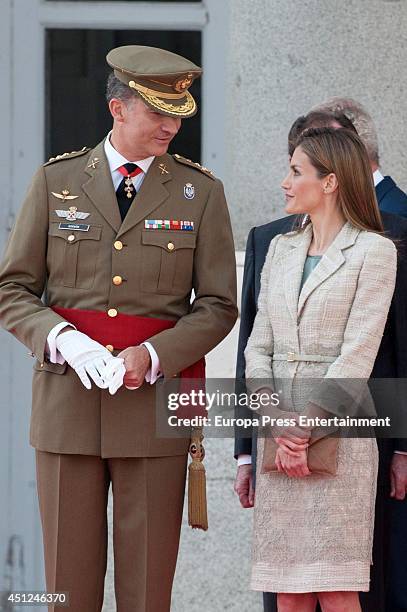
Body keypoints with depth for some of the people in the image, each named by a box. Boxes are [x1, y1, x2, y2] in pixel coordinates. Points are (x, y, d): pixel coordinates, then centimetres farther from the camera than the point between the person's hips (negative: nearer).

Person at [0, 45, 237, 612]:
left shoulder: (201, 193, 6)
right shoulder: (55, 181, 7)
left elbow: (218, 306, 3)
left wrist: (150, 355, -13)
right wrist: (64, 340, -14)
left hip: (155, 400, 0)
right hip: (67, 398, 1)